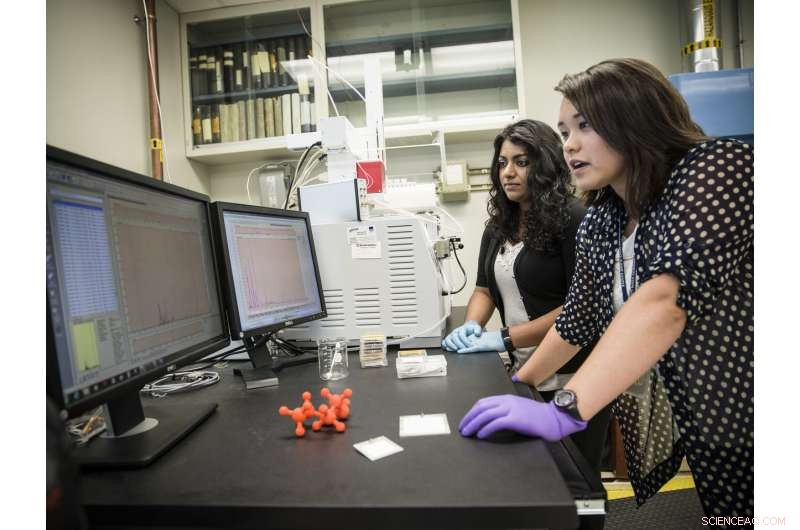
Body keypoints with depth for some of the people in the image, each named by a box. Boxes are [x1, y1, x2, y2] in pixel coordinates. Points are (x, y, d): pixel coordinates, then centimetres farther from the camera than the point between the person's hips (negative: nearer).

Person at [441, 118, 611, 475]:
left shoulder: (573, 219, -15)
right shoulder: (498, 227, 6)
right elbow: (485, 289, 12)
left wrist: (507, 338, -21)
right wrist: (471, 325, -9)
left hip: (574, 378, -6)